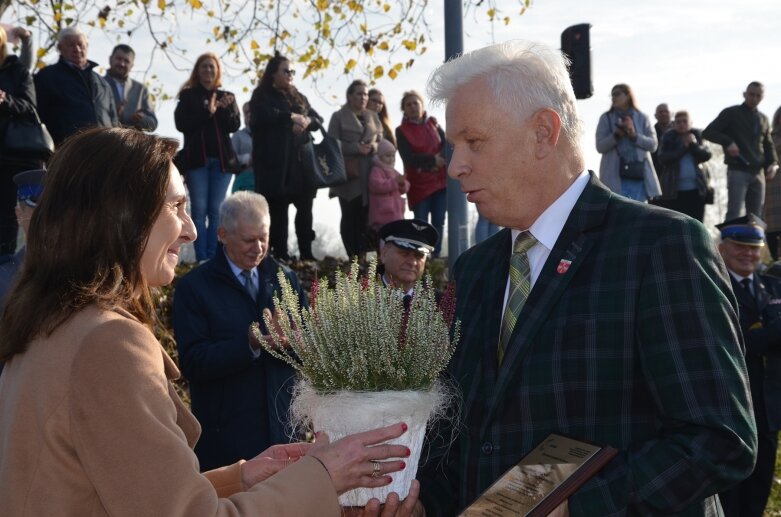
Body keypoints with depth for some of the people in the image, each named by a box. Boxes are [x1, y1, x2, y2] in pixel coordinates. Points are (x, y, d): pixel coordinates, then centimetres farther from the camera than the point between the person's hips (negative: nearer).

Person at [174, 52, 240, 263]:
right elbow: (181, 123, -5)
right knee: (199, 210, -4)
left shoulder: (226, 96, 13)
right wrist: (207, 112, -14)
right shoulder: (188, 95, 7)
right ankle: (201, 259, -4)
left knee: (216, 211, 0)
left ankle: (213, 258, 2)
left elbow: (234, 126, 3)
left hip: (222, 159, 2)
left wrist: (225, 109, -15)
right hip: (197, 159, -2)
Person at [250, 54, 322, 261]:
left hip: (301, 161, 5)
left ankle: (306, 253, 7)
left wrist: (306, 122, -8)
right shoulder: (262, 96, 4)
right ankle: (280, 255, -1)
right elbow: (264, 116, -16)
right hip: (275, 163, -5)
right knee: (278, 210, -4)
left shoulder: (298, 97, 21)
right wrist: (291, 117, -16)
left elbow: (318, 119, 14)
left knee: (305, 208, 1)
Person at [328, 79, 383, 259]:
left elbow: (381, 140, 16)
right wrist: (356, 148, -16)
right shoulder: (339, 117, 3)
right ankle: (353, 256, 4)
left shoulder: (373, 117, 17)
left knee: (365, 215, 0)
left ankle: (362, 254, 7)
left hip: (369, 175, 4)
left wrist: (374, 146, -8)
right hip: (348, 174, -3)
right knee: (350, 215, -1)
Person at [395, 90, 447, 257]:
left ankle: (436, 256, 8)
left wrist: (441, 159, -19)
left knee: (439, 222, 1)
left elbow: (446, 144, 1)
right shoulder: (402, 131, 1)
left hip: (440, 180, 3)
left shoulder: (433, 123, 10)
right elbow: (408, 157, -9)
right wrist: (433, 160, -15)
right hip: (419, 184, -3)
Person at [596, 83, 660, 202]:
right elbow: (600, 146, 0)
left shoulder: (641, 118, 10)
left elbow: (653, 144, 3)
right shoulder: (606, 118, 7)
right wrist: (616, 135, -15)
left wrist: (634, 136, -12)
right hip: (615, 176, -2)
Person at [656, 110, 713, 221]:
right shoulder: (668, 137, 2)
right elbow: (662, 158, -11)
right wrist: (683, 148, -13)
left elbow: (706, 156, -2)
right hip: (674, 190, -2)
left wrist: (694, 144, -17)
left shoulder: (697, 135, 8)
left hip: (697, 189, 2)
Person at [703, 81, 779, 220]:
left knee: (755, 215, 7)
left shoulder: (763, 119, 19)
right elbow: (707, 132, -2)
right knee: (734, 214, -13)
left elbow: (768, 145, 25)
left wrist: (773, 163, 6)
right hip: (738, 171, -5)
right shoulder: (731, 113, 3)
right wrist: (727, 142, -18)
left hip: (758, 172, 6)